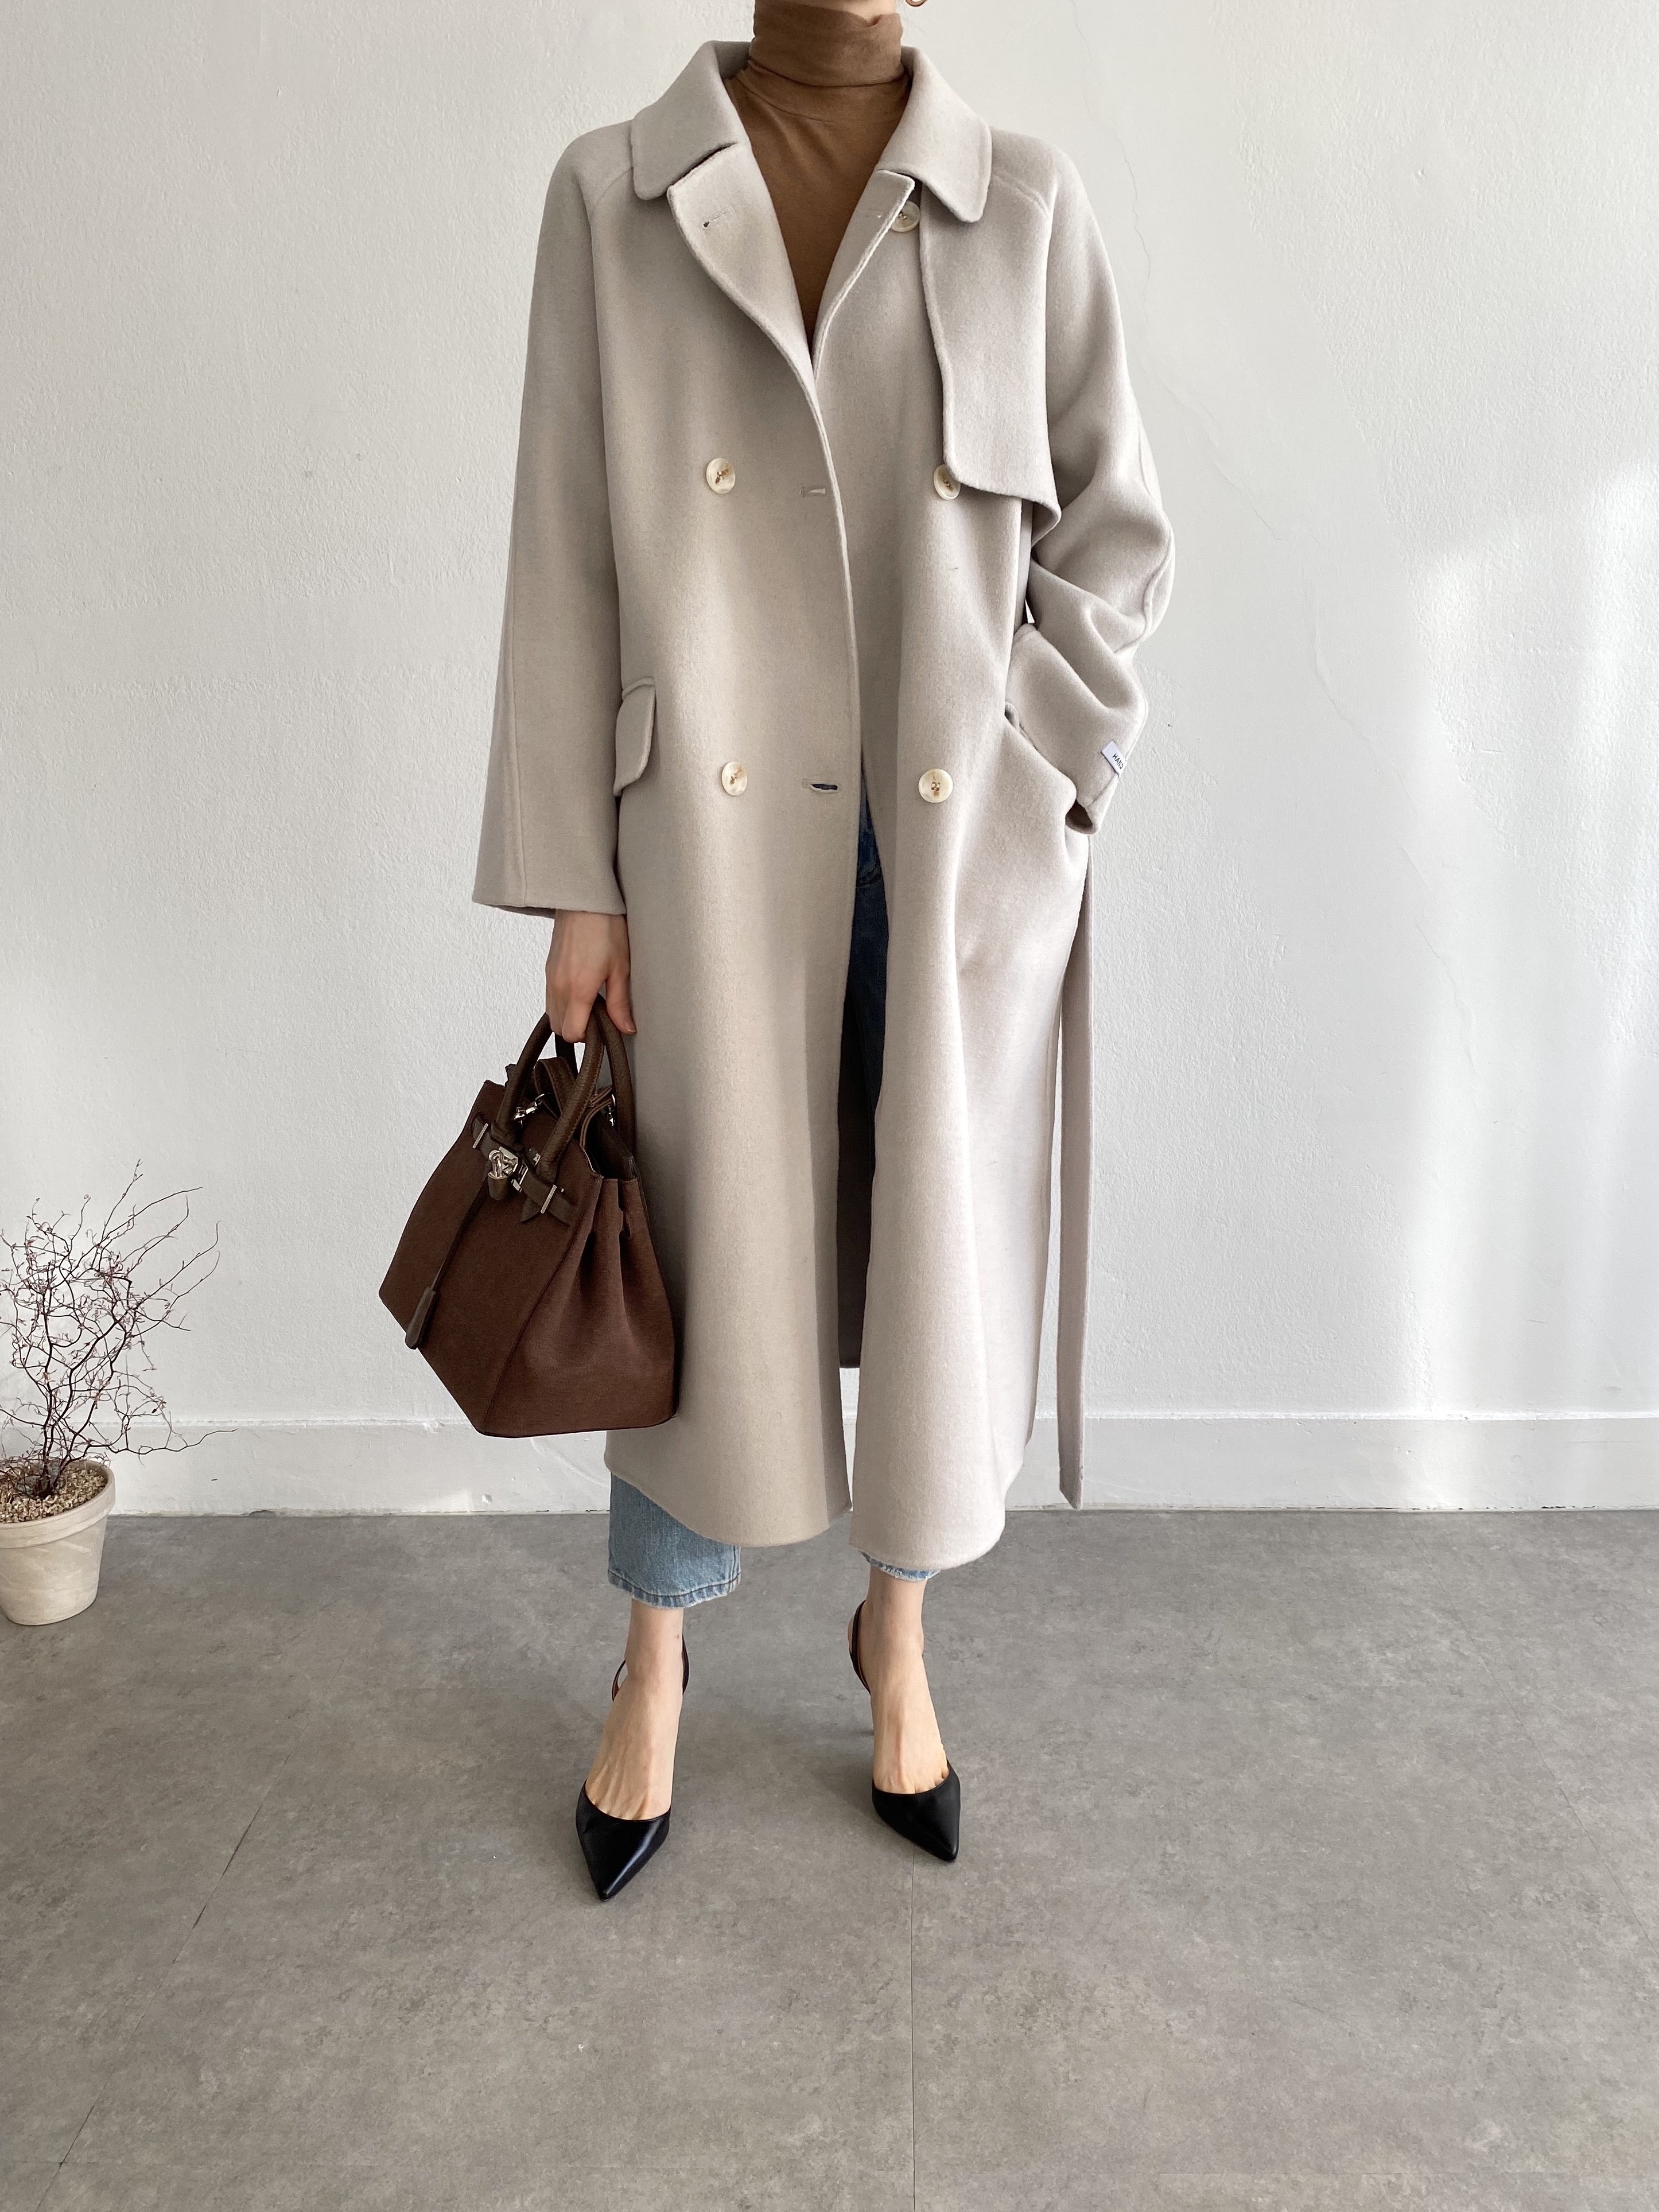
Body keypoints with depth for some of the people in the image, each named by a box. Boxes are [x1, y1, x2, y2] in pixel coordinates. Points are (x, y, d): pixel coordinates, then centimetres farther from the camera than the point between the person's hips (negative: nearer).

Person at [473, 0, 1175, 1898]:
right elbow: (570, 562, 0)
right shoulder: (610, 195, 3)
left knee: (943, 1262, 11)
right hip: (716, 859, -1)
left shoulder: (1024, 201, 6)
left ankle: (896, 1644, 37)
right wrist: (572, 888, -3)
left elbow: (1116, 534, 8)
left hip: (962, 862, 2)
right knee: (707, 1261, 9)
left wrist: (1032, 771, -4)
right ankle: (654, 1669, 34)